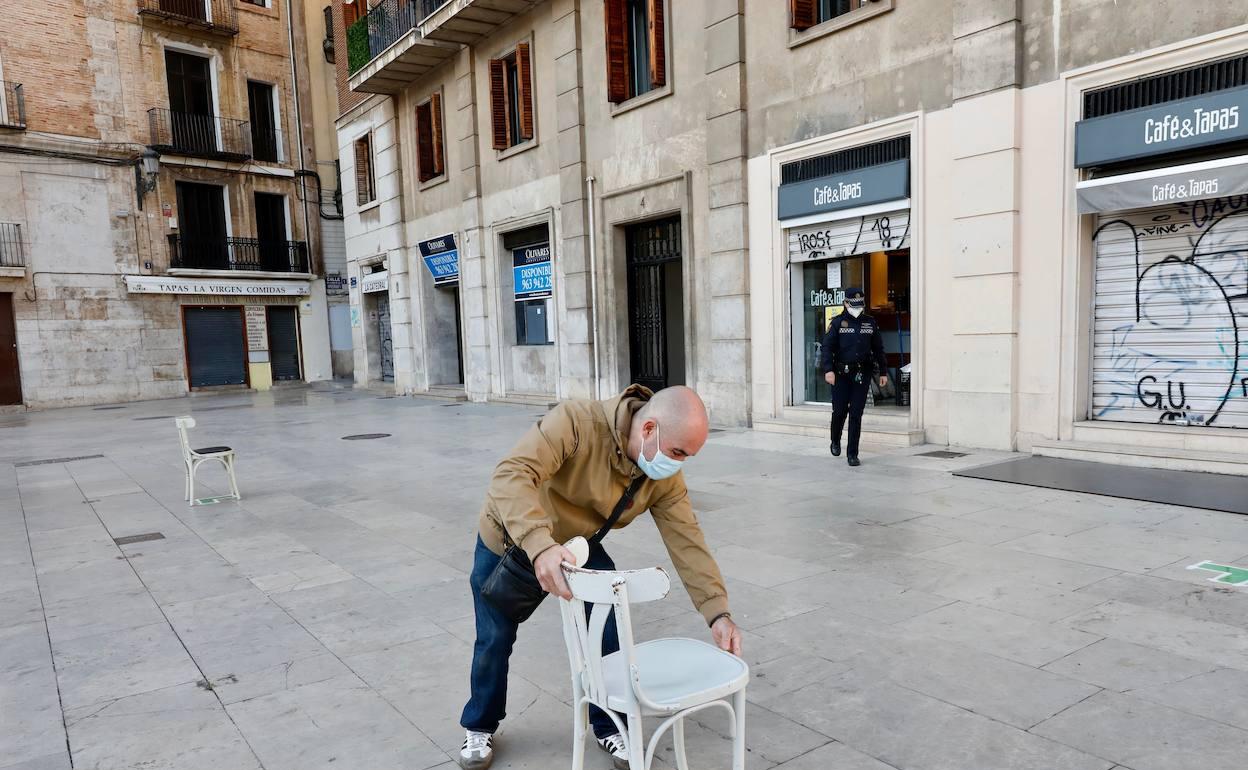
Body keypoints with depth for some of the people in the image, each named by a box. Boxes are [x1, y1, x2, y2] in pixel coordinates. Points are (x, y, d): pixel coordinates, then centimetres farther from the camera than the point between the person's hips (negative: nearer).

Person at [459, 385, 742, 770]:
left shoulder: (666, 479, -20)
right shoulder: (576, 422, -38)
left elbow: (687, 543, -19)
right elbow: (513, 474, -47)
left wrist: (718, 612, -28)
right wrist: (539, 545, -61)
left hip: (577, 546, 4)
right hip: (508, 542, -3)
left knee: (607, 630, -4)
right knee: (495, 638, 9)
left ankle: (608, 726, 21)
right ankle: (480, 726, 35)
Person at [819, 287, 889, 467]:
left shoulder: (870, 323, 11)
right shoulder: (837, 322, 1)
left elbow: (878, 349, 17)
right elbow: (827, 347, -6)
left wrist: (883, 372, 14)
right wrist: (828, 370, -19)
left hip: (862, 375, 2)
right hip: (841, 374, -2)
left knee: (856, 414, 0)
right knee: (839, 411, 0)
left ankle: (853, 454, 6)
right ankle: (835, 442, 29)